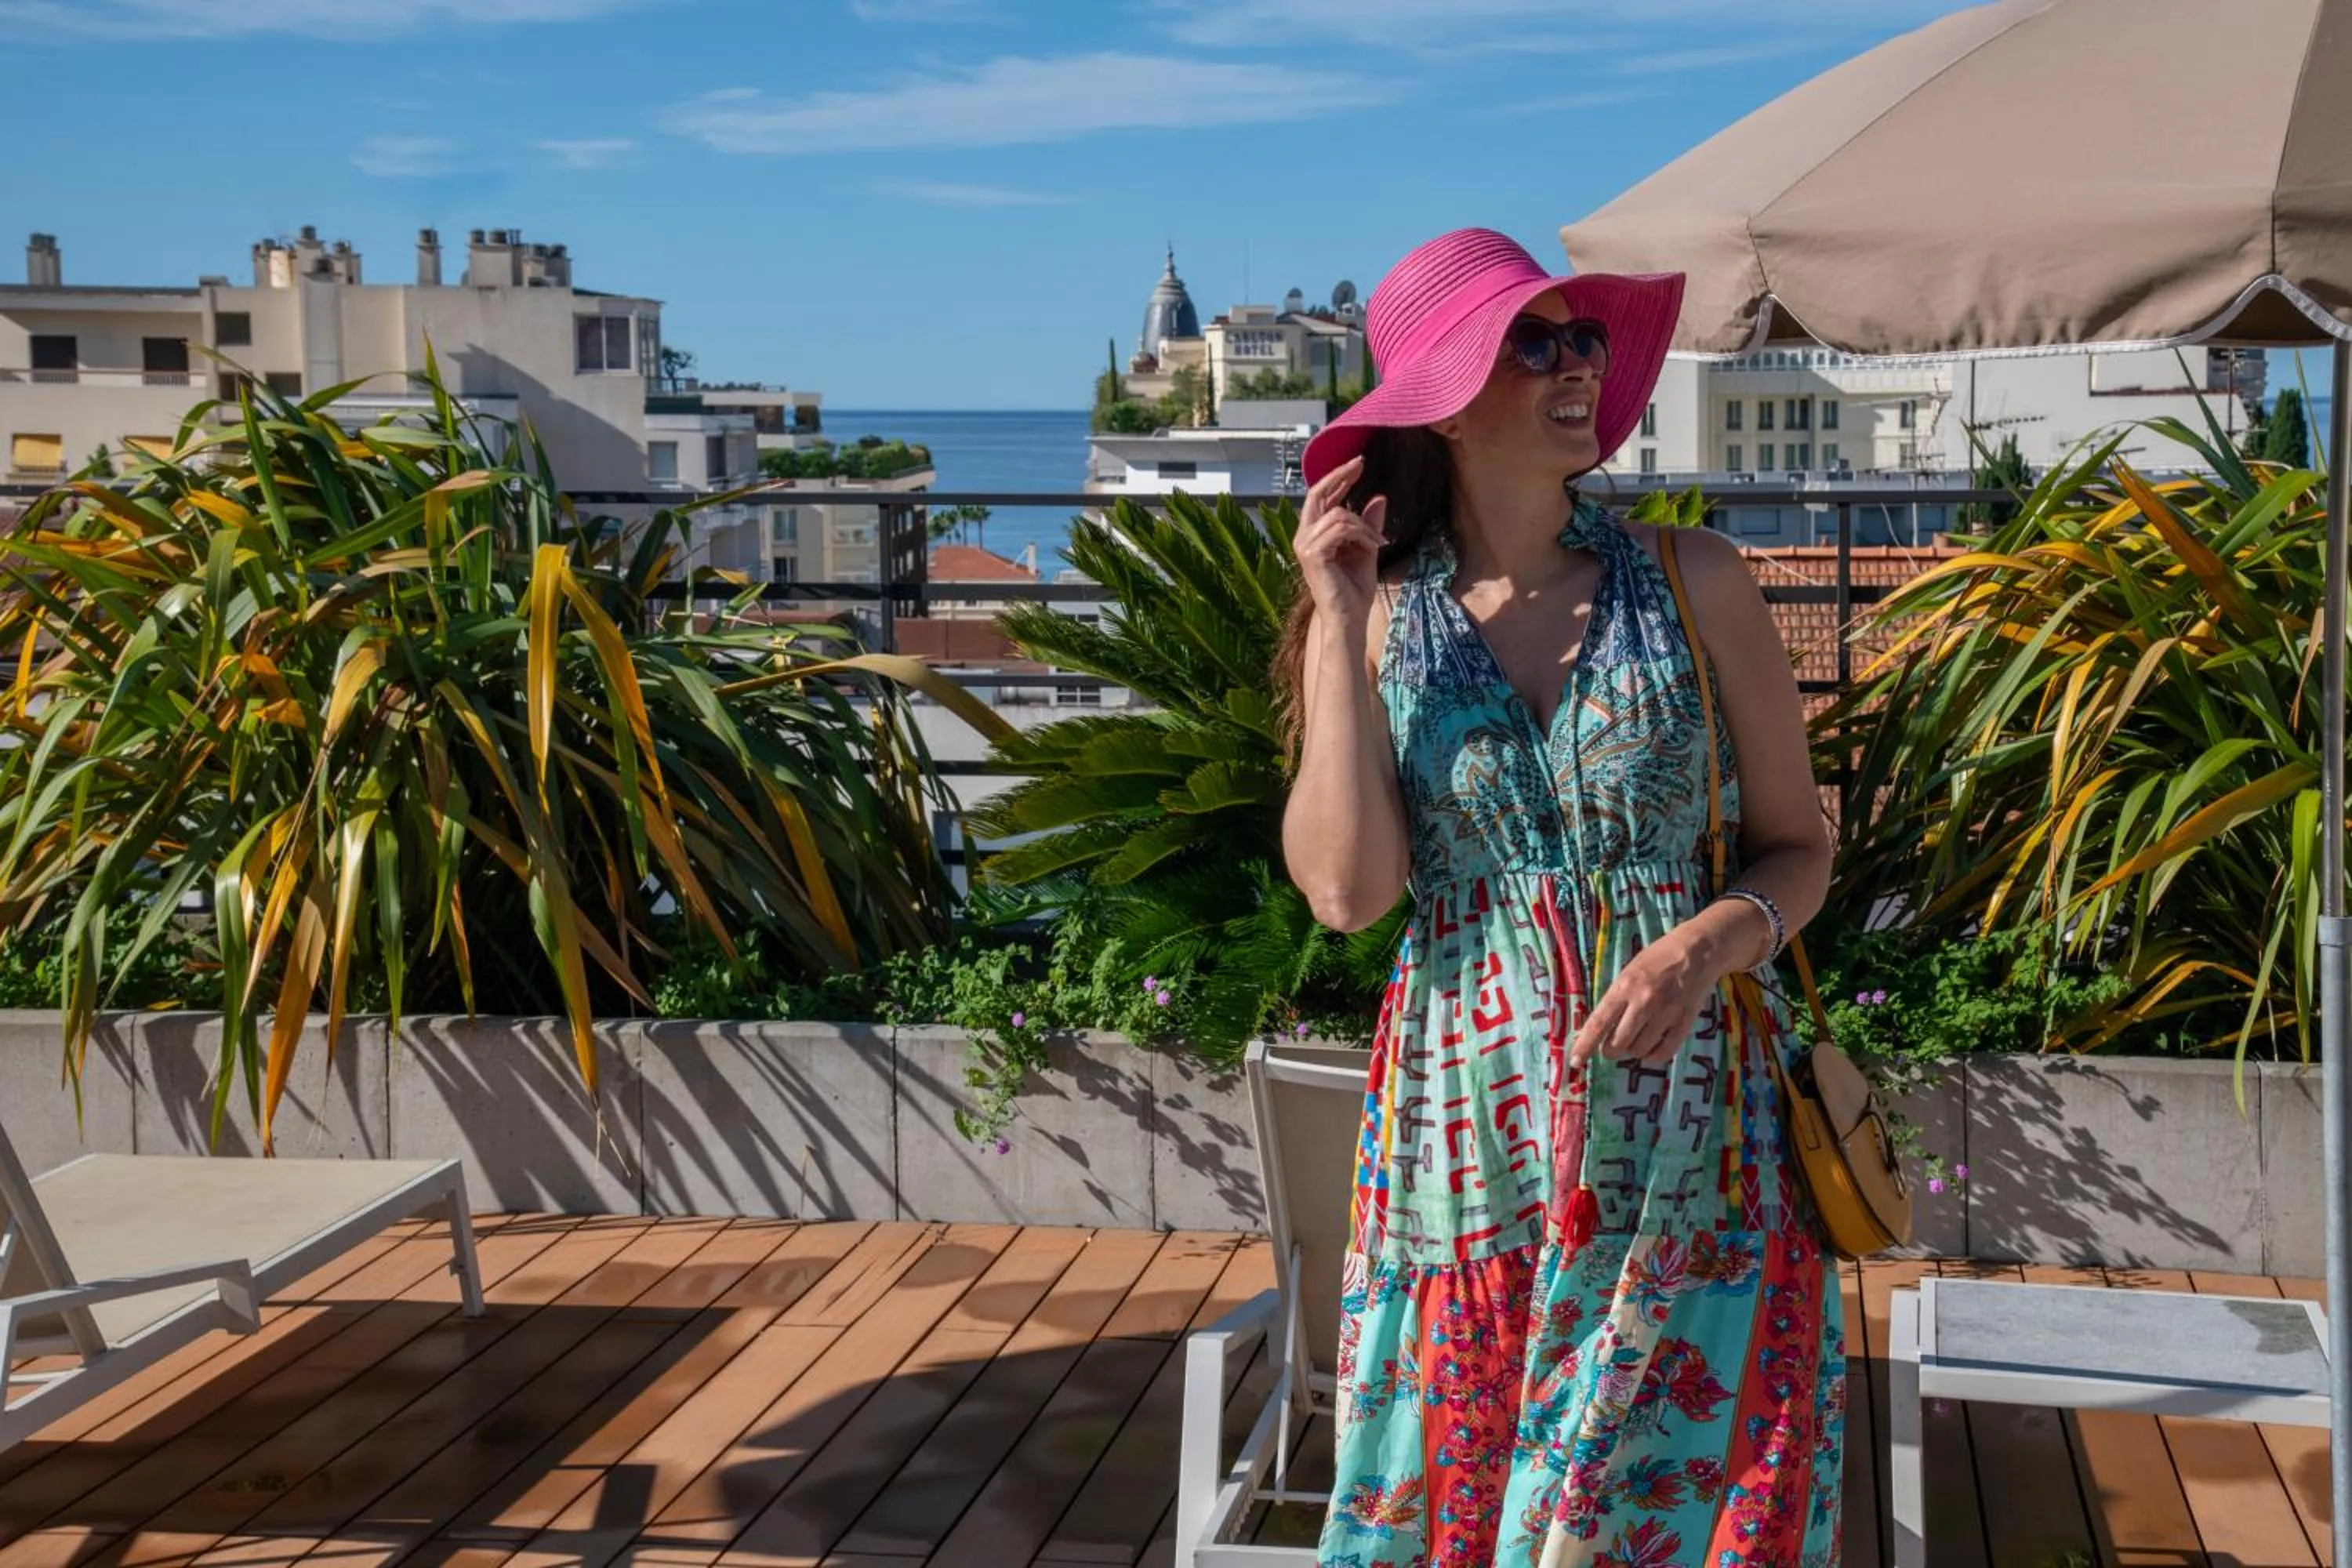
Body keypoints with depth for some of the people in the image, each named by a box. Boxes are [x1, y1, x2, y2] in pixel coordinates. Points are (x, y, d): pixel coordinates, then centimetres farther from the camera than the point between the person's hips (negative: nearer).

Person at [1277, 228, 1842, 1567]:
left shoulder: (1695, 584, -1)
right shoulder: (1377, 616, 1)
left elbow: (1796, 849, 4)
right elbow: (1345, 887, -12)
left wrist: (1711, 940, -17)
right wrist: (1340, 621, -11)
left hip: (1692, 1133, 0)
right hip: (1468, 1138, 1)